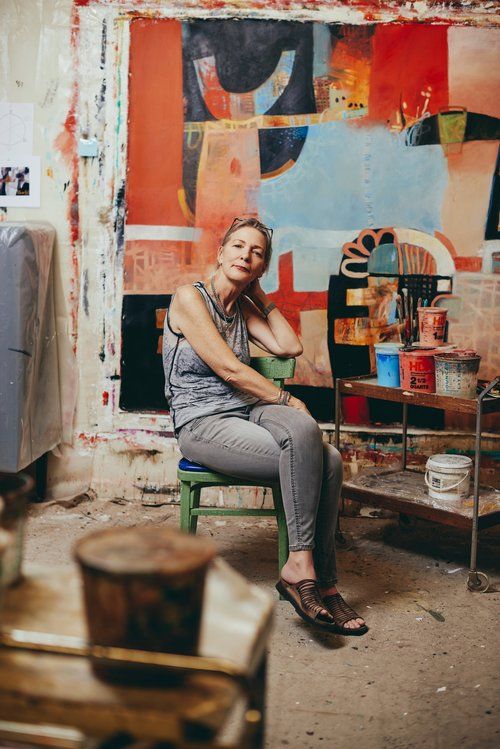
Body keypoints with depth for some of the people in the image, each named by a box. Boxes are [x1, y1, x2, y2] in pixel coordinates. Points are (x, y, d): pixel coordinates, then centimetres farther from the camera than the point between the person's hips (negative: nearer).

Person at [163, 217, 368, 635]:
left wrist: (258, 293, 10)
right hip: (203, 424, -6)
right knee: (303, 434, -32)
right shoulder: (190, 297, -5)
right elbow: (229, 369, -13)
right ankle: (302, 567, -27)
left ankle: (317, 578, -18)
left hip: (247, 412, 6)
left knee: (329, 461, -24)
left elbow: (290, 347, 5)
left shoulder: (243, 306, 17)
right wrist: (287, 400, -11)